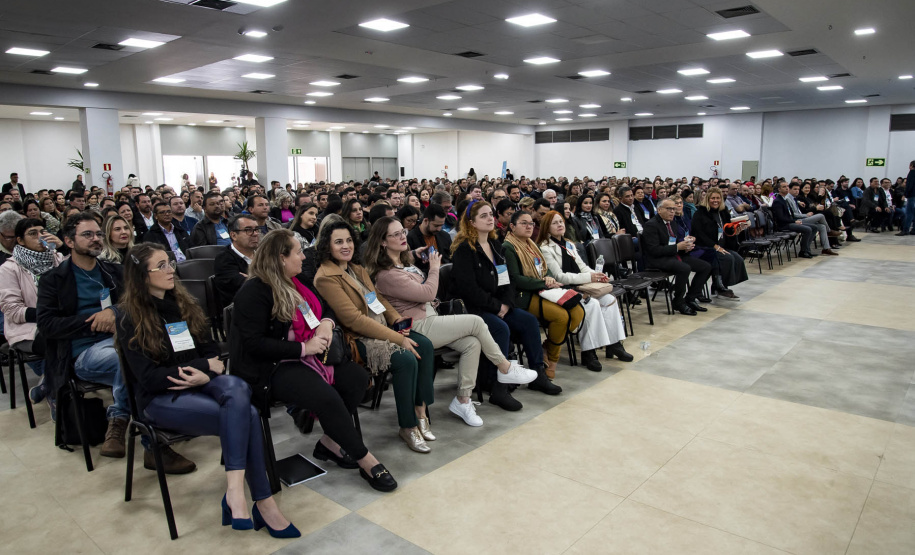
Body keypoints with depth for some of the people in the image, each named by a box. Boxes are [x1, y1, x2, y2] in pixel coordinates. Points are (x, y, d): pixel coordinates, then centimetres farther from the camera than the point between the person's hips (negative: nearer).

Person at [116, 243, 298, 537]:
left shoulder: (184, 303, 14)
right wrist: (204, 366, -11)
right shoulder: (130, 319, -2)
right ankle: (264, 504, -26)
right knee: (247, 415, -30)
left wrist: (204, 375, -11)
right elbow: (148, 376, -10)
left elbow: (211, 352, 13)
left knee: (236, 387, -35)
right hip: (162, 398, -4)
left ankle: (235, 490, -38)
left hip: (201, 383, 5)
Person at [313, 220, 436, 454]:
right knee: (406, 359, -26)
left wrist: (396, 318, -2)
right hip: (356, 339, -8)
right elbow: (353, 319, -21)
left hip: (381, 328, 9)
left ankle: (420, 411, -4)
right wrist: (397, 338, -22)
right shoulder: (326, 277, -14)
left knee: (425, 345, -12)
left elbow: (379, 298, 20)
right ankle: (408, 427, -10)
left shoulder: (357, 270, 15)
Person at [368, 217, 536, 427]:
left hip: (429, 318, 9)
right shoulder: (386, 274, -16)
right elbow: (428, 293, -16)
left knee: (472, 343, -12)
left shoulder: (405, 263, 16)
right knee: (476, 322, -13)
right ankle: (506, 369, 4)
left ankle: (462, 400, -6)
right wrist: (434, 269, -1)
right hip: (417, 327, -9)